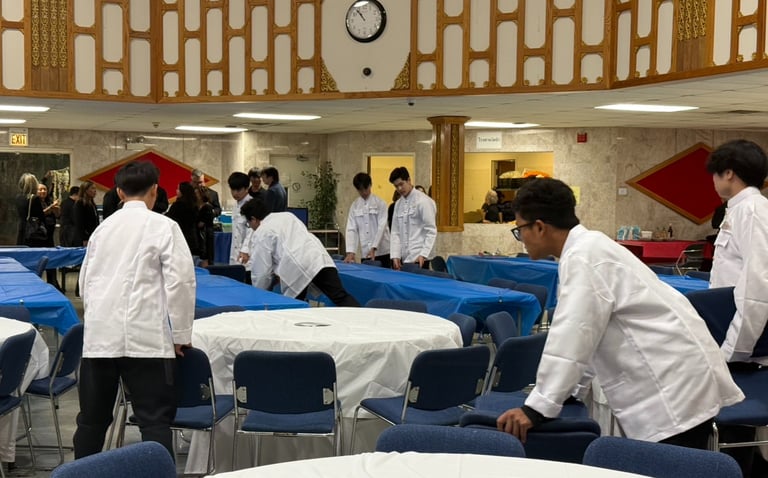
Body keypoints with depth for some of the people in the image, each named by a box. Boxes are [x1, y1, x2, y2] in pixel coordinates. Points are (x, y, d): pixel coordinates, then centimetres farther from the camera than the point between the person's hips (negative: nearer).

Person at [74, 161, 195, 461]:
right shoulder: (163, 226, -2)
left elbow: (85, 280, 19)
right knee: (155, 420, -3)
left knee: (93, 417, 13)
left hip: (99, 336, 5)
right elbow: (180, 281, -8)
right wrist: (181, 334, 1)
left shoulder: (103, 227, 13)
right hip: (145, 337, -5)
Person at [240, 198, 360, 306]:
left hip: (296, 268, -5)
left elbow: (261, 270, 7)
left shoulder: (260, 234, 9)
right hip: (320, 258, 5)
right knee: (341, 297, -8)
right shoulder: (288, 215, 29)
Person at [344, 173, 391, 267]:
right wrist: (350, 251, -8)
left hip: (381, 252, -3)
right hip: (365, 253, 3)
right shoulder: (354, 206, 7)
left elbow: (382, 226, -8)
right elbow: (351, 229, 3)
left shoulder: (380, 203, -1)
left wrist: (374, 248, -18)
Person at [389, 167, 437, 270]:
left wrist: (423, 255, -19)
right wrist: (395, 255, 1)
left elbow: (431, 231, -11)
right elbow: (395, 232, 11)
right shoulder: (398, 204, 12)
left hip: (419, 258, -6)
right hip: (404, 258, 6)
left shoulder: (423, 201, -7)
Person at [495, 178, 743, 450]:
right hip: (673, 385, 10)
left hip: (678, 389, -10)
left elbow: (572, 336, -21)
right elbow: (585, 335, 22)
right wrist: (561, 390, 25)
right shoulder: (588, 249, 15)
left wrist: (536, 408, -18)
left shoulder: (584, 256, -16)